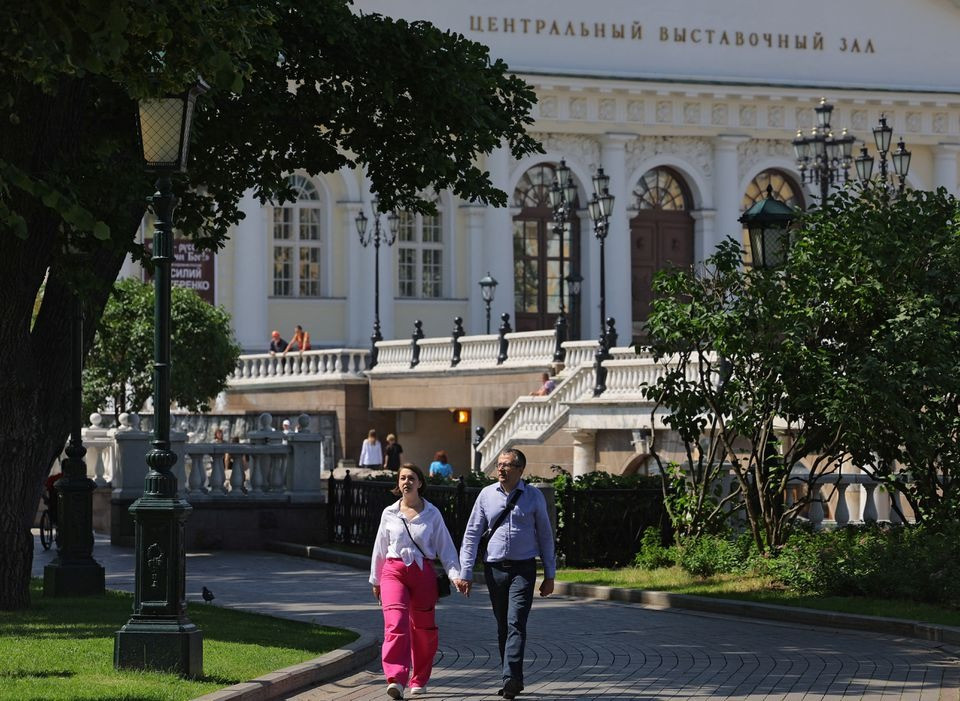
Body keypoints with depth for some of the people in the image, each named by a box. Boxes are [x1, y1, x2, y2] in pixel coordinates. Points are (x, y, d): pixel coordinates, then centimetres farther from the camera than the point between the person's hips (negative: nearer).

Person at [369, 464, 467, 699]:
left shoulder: (432, 514, 3)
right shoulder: (389, 513, 6)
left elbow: (445, 547, 4)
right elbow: (380, 548, 15)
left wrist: (455, 575, -7)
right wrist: (375, 579, 20)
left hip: (423, 573, 1)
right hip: (394, 571, -1)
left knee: (423, 628, 8)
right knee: (395, 625, -19)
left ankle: (419, 680, 27)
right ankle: (396, 680, -28)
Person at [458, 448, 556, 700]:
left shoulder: (534, 497, 1)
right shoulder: (487, 495, 4)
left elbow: (545, 536, 7)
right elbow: (472, 534, 6)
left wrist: (550, 575, 7)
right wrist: (465, 573, 0)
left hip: (523, 568, -3)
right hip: (494, 568, 3)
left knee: (516, 623, -15)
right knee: (502, 626, 8)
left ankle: (511, 677, -23)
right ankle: (512, 681, 17)